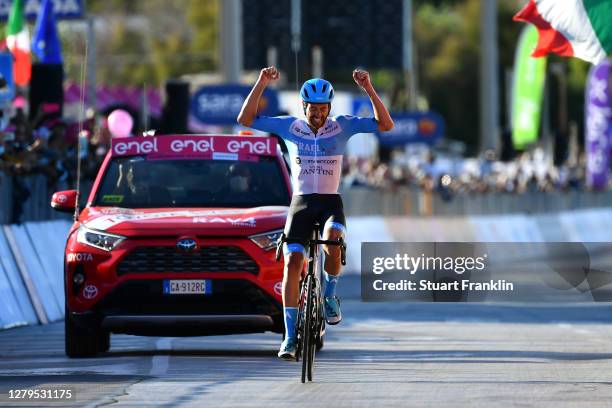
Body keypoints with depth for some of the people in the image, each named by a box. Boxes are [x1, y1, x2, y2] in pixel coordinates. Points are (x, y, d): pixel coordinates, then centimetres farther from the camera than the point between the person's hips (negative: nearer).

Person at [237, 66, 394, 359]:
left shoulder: (341, 126, -2)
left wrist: (368, 89, -20)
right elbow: (245, 119, -6)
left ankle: (330, 293, -4)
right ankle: (290, 336, -10)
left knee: (332, 241, -34)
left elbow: (385, 125, -9)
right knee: (292, 262, -15)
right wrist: (261, 84, -16)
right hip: (301, 202, 1)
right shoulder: (289, 126, -1)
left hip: (330, 201, -1)